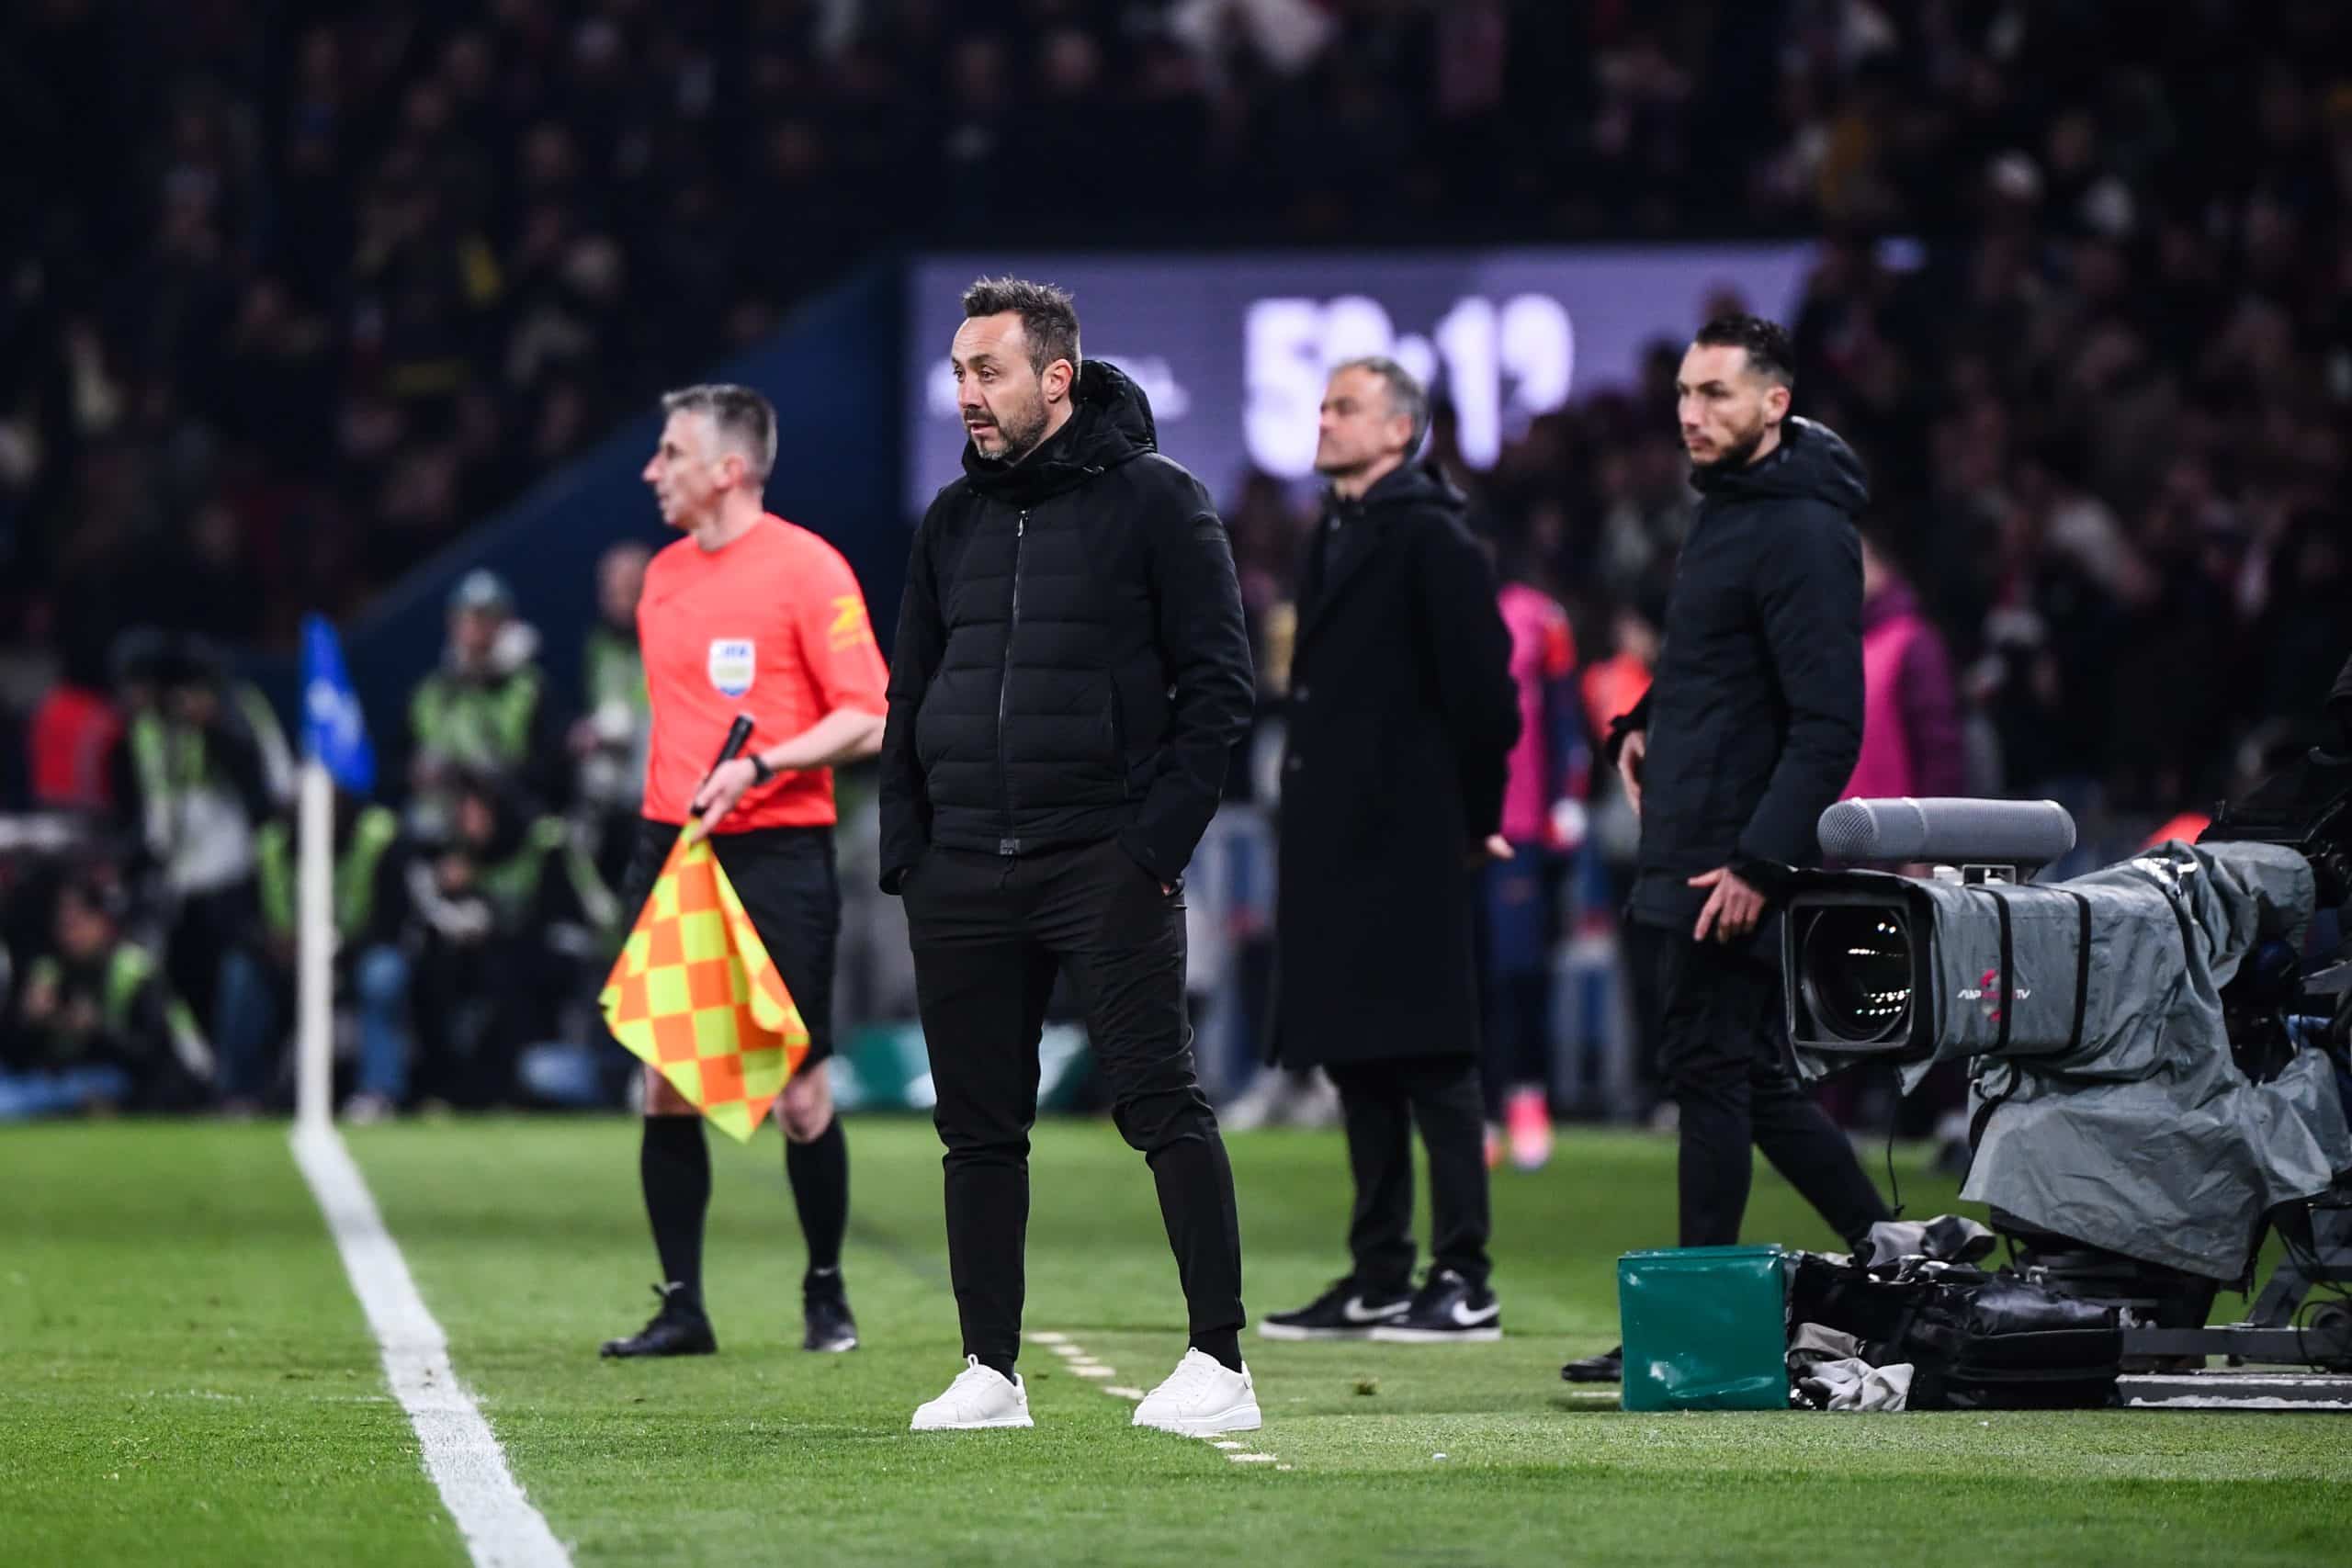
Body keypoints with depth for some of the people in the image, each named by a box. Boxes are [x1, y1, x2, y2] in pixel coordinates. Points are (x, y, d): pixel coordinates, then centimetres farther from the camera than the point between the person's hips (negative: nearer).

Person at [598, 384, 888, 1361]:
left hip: (776, 855, -6)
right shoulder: (665, 574, 13)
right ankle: (681, 1307, 5)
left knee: (799, 1094, -2)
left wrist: (759, 766, -22)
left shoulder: (807, 570, -8)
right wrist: (666, 814, 17)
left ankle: (825, 1293, 15)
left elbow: (868, 721, -11)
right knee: (665, 1087, 0)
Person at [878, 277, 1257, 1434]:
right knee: (978, 1125, 7)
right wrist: (905, 850, 9)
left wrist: (1160, 837, -11)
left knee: (1160, 1101, -10)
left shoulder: (1154, 500, -1)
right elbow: (910, 698, 21)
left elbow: (1217, 681, -4)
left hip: (1105, 859, -6)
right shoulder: (953, 521, 16)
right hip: (961, 875, 6)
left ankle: (1219, 1362, -8)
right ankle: (989, 1371, 13)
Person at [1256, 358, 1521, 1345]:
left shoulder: (1429, 539, -10)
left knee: (1429, 1060, -8)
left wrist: (1474, 820, -8)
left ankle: (1463, 1283, -6)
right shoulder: (1336, 538, 17)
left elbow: (1480, 686, -13)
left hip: (1409, 847, -9)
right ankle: (1379, 1279, 15)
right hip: (1338, 846, 9)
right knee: (1358, 1059, 10)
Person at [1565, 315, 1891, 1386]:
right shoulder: (1726, 512, 15)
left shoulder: (1801, 533, -15)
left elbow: (1827, 724, -20)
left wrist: (1760, 864, -24)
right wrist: (1645, 726, 13)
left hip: (1732, 864, -10)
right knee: (1753, 1079, 13)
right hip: (1680, 855, 10)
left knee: (1712, 1074, -6)